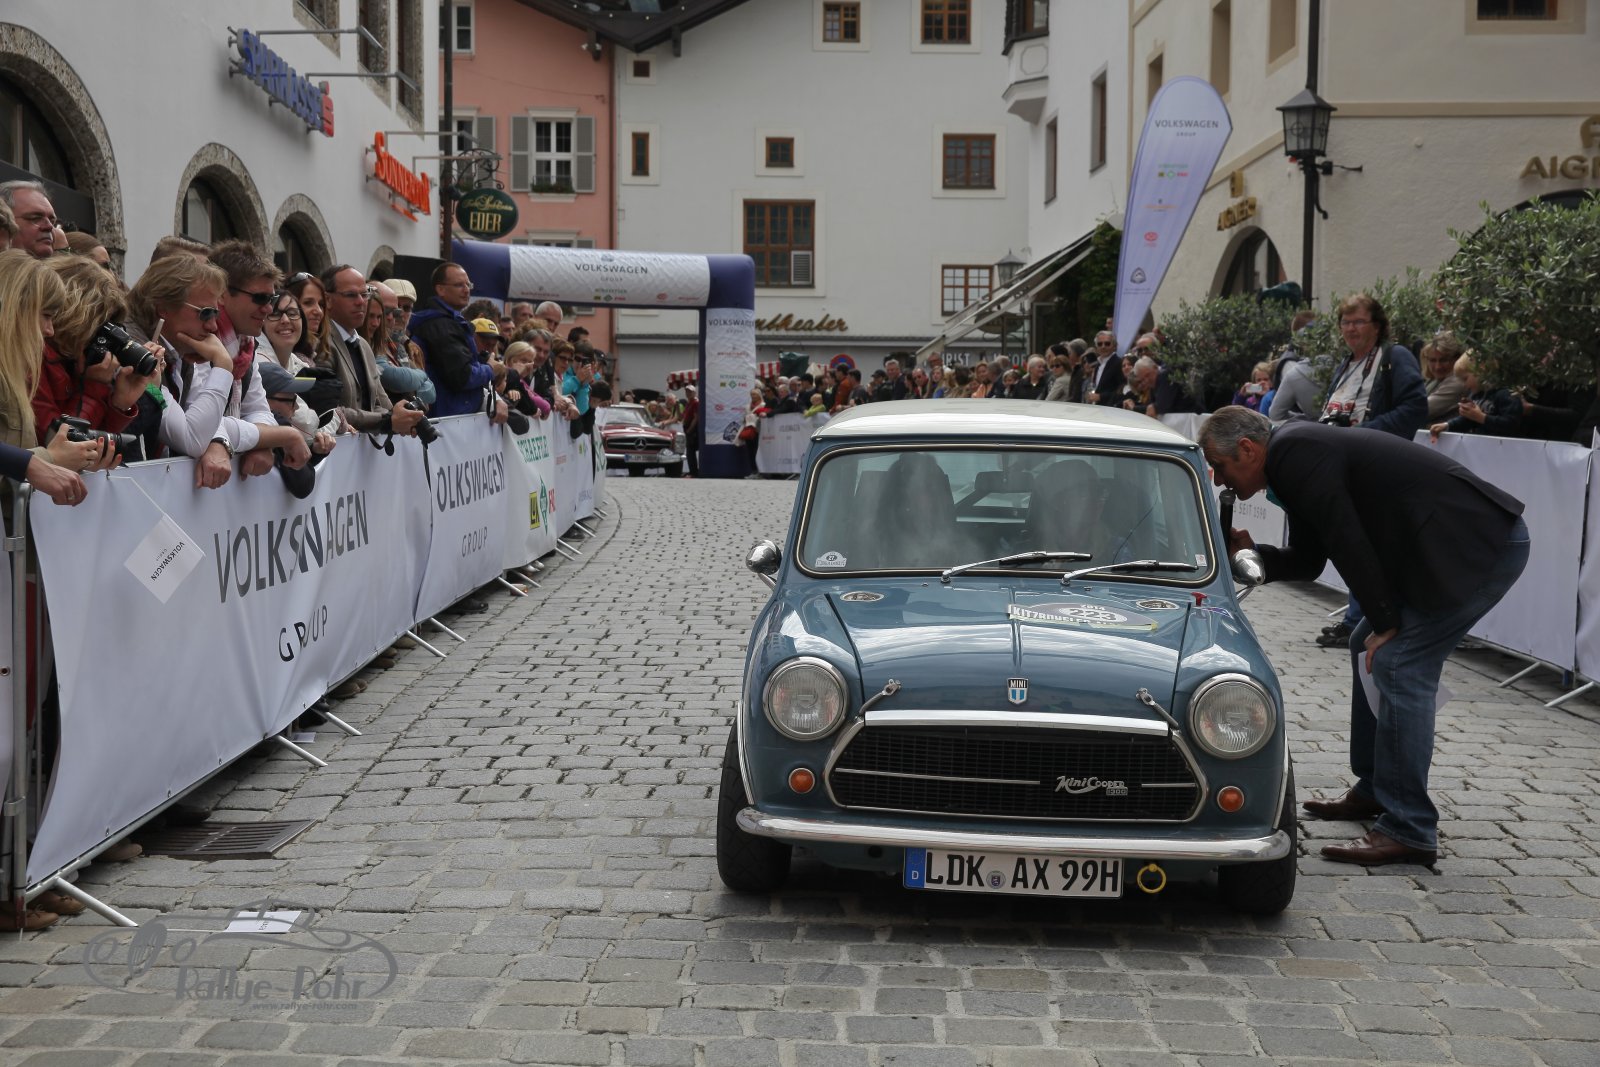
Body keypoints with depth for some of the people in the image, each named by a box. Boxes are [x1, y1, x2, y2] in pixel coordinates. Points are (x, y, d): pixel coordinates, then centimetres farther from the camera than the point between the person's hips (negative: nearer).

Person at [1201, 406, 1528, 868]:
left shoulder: (1295, 453, -16)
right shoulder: (1295, 454, 15)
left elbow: (1348, 542, -19)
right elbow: (1307, 561, 19)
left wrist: (1385, 623, -13)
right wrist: (1250, 552, 3)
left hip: (1482, 544, -11)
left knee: (1398, 665, -11)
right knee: (1370, 649, 16)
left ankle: (1409, 831, -6)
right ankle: (1375, 790, 27)